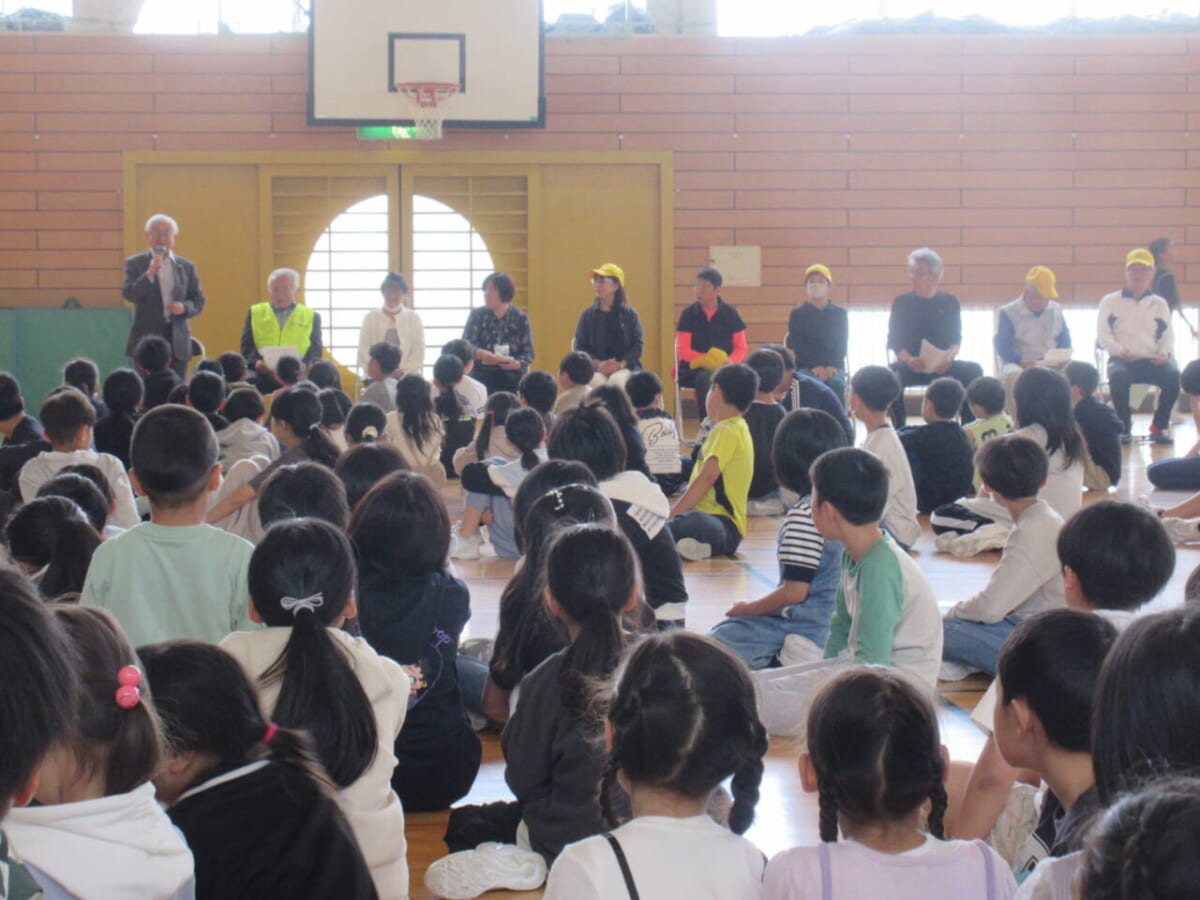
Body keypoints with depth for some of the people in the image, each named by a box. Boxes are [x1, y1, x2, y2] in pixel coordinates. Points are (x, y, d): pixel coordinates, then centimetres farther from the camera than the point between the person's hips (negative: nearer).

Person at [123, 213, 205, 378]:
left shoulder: (187, 266, 12)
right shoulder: (135, 263, 4)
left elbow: (199, 301, 12)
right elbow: (129, 295, -9)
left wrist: (184, 307, -9)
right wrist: (150, 273, -20)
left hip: (178, 342, 3)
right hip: (146, 339, -2)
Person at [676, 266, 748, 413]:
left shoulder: (730, 313, 7)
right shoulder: (689, 314, 4)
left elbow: (741, 348, 8)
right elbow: (682, 350, 0)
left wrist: (729, 362, -15)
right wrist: (706, 359, -16)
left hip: (724, 366, 1)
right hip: (694, 368, -1)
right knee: (706, 380, -37)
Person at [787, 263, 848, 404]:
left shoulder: (840, 313, 14)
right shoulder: (797, 314, 10)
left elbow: (842, 344, 5)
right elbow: (797, 345, 0)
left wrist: (832, 366, -14)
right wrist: (814, 367, -16)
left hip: (834, 367, 1)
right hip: (806, 367, -1)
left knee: (837, 383, -33)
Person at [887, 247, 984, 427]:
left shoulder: (949, 302, 11)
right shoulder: (902, 302, 7)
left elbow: (956, 339, 9)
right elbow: (894, 341, 2)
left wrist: (949, 357, -14)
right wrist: (909, 360, -18)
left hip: (942, 366, 2)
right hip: (911, 366, -1)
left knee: (974, 370, -25)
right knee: (893, 375, -35)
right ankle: (899, 429, -29)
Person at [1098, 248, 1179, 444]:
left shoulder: (1159, 303, 19)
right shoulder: (1110, 301, 12)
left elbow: (1167, 334, 14)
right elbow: (1103, 335, 4)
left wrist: (1164, 353, -8)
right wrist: (1119, 350, -15)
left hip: (1152, 360, 2)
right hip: (1122, 359, -2)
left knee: (1174, 375, -31)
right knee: (1117, 376, -39)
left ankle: (1159, 426, -13)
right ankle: (1124, 427, -19)